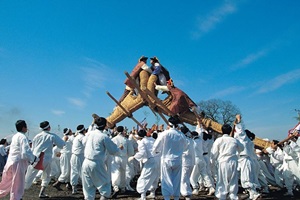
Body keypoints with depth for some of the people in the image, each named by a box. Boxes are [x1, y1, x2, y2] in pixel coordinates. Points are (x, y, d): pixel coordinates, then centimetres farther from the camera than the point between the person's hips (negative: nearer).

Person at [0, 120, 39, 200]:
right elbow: (25, 153, -21)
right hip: (18, 164, -8)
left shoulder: (15, 136, 14)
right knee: (18, 187, 3)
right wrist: (35, 159, -7)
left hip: (9, 163, 8)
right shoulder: (23, 137, -12)